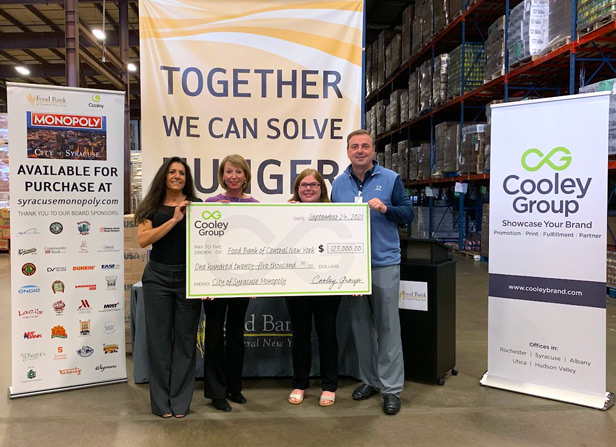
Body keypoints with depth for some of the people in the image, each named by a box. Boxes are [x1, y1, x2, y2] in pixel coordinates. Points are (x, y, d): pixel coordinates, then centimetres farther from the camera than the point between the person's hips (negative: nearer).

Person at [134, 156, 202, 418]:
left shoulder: (197, 206, 6)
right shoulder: (152, 207, 6)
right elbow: (143, 239, -9)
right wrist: (174, 220, -15)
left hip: (188, 277, 0)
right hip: (158, 277, 0)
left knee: (185, 337, 5)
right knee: (159, 337, 6)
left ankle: (180, 400, 18)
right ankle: (161, 401, 19)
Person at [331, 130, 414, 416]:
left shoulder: (390, 179, 0)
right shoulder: (338, 183, 9)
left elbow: (408, 214, -1)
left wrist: (385, 208, -19)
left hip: (384, 262, -3)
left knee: (387, 326, 1)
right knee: (360, 325, 12)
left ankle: (392, 388, 13)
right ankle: (369, 380, 28)